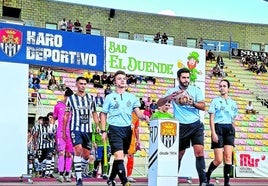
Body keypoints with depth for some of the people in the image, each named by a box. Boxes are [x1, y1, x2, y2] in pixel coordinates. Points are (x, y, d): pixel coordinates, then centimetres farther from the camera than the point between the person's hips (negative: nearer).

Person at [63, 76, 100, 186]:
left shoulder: (91, 98, 10)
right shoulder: (71, 98, 4)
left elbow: (94, 114, 14)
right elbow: (66, 116, 7)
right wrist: (63, 131, 5)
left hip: (88, 130, 3)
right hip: (75, 129, -3)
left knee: (86, 155, 6)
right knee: (78, 151, -19)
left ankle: (80, 171, 32)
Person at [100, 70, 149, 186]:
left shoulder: (131, 97, 11)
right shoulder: (110, 97, 4)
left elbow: (138, 112, 4)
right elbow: (103, 114, 7)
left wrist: (144, 117, -18)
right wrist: (103, 131, -1)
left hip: (127, 129, 4)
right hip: (115, 129, -4)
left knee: (120, 158, 11)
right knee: (119, 157, -16)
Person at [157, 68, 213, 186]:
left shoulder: (195, 90, 4)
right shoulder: (173, 91, 4)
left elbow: (203, 106, -3)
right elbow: (159, 104, -2)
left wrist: (193, 103, -22)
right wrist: (168, 98, -22)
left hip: (196, 125, 0)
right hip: (181, 126, 0)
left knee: (199, 152, -13)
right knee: (179, 154, 8)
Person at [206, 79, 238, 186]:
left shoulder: (233, 103, 17)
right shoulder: (215, 101, 6)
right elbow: (211, 118, 0)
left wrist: (233, 133, 15)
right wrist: (213, 133, -11)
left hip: (229, 129, 3)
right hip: (218, 127, -3)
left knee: (228, 157, -9)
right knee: (219, 160, -7)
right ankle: (207, 175, 18)